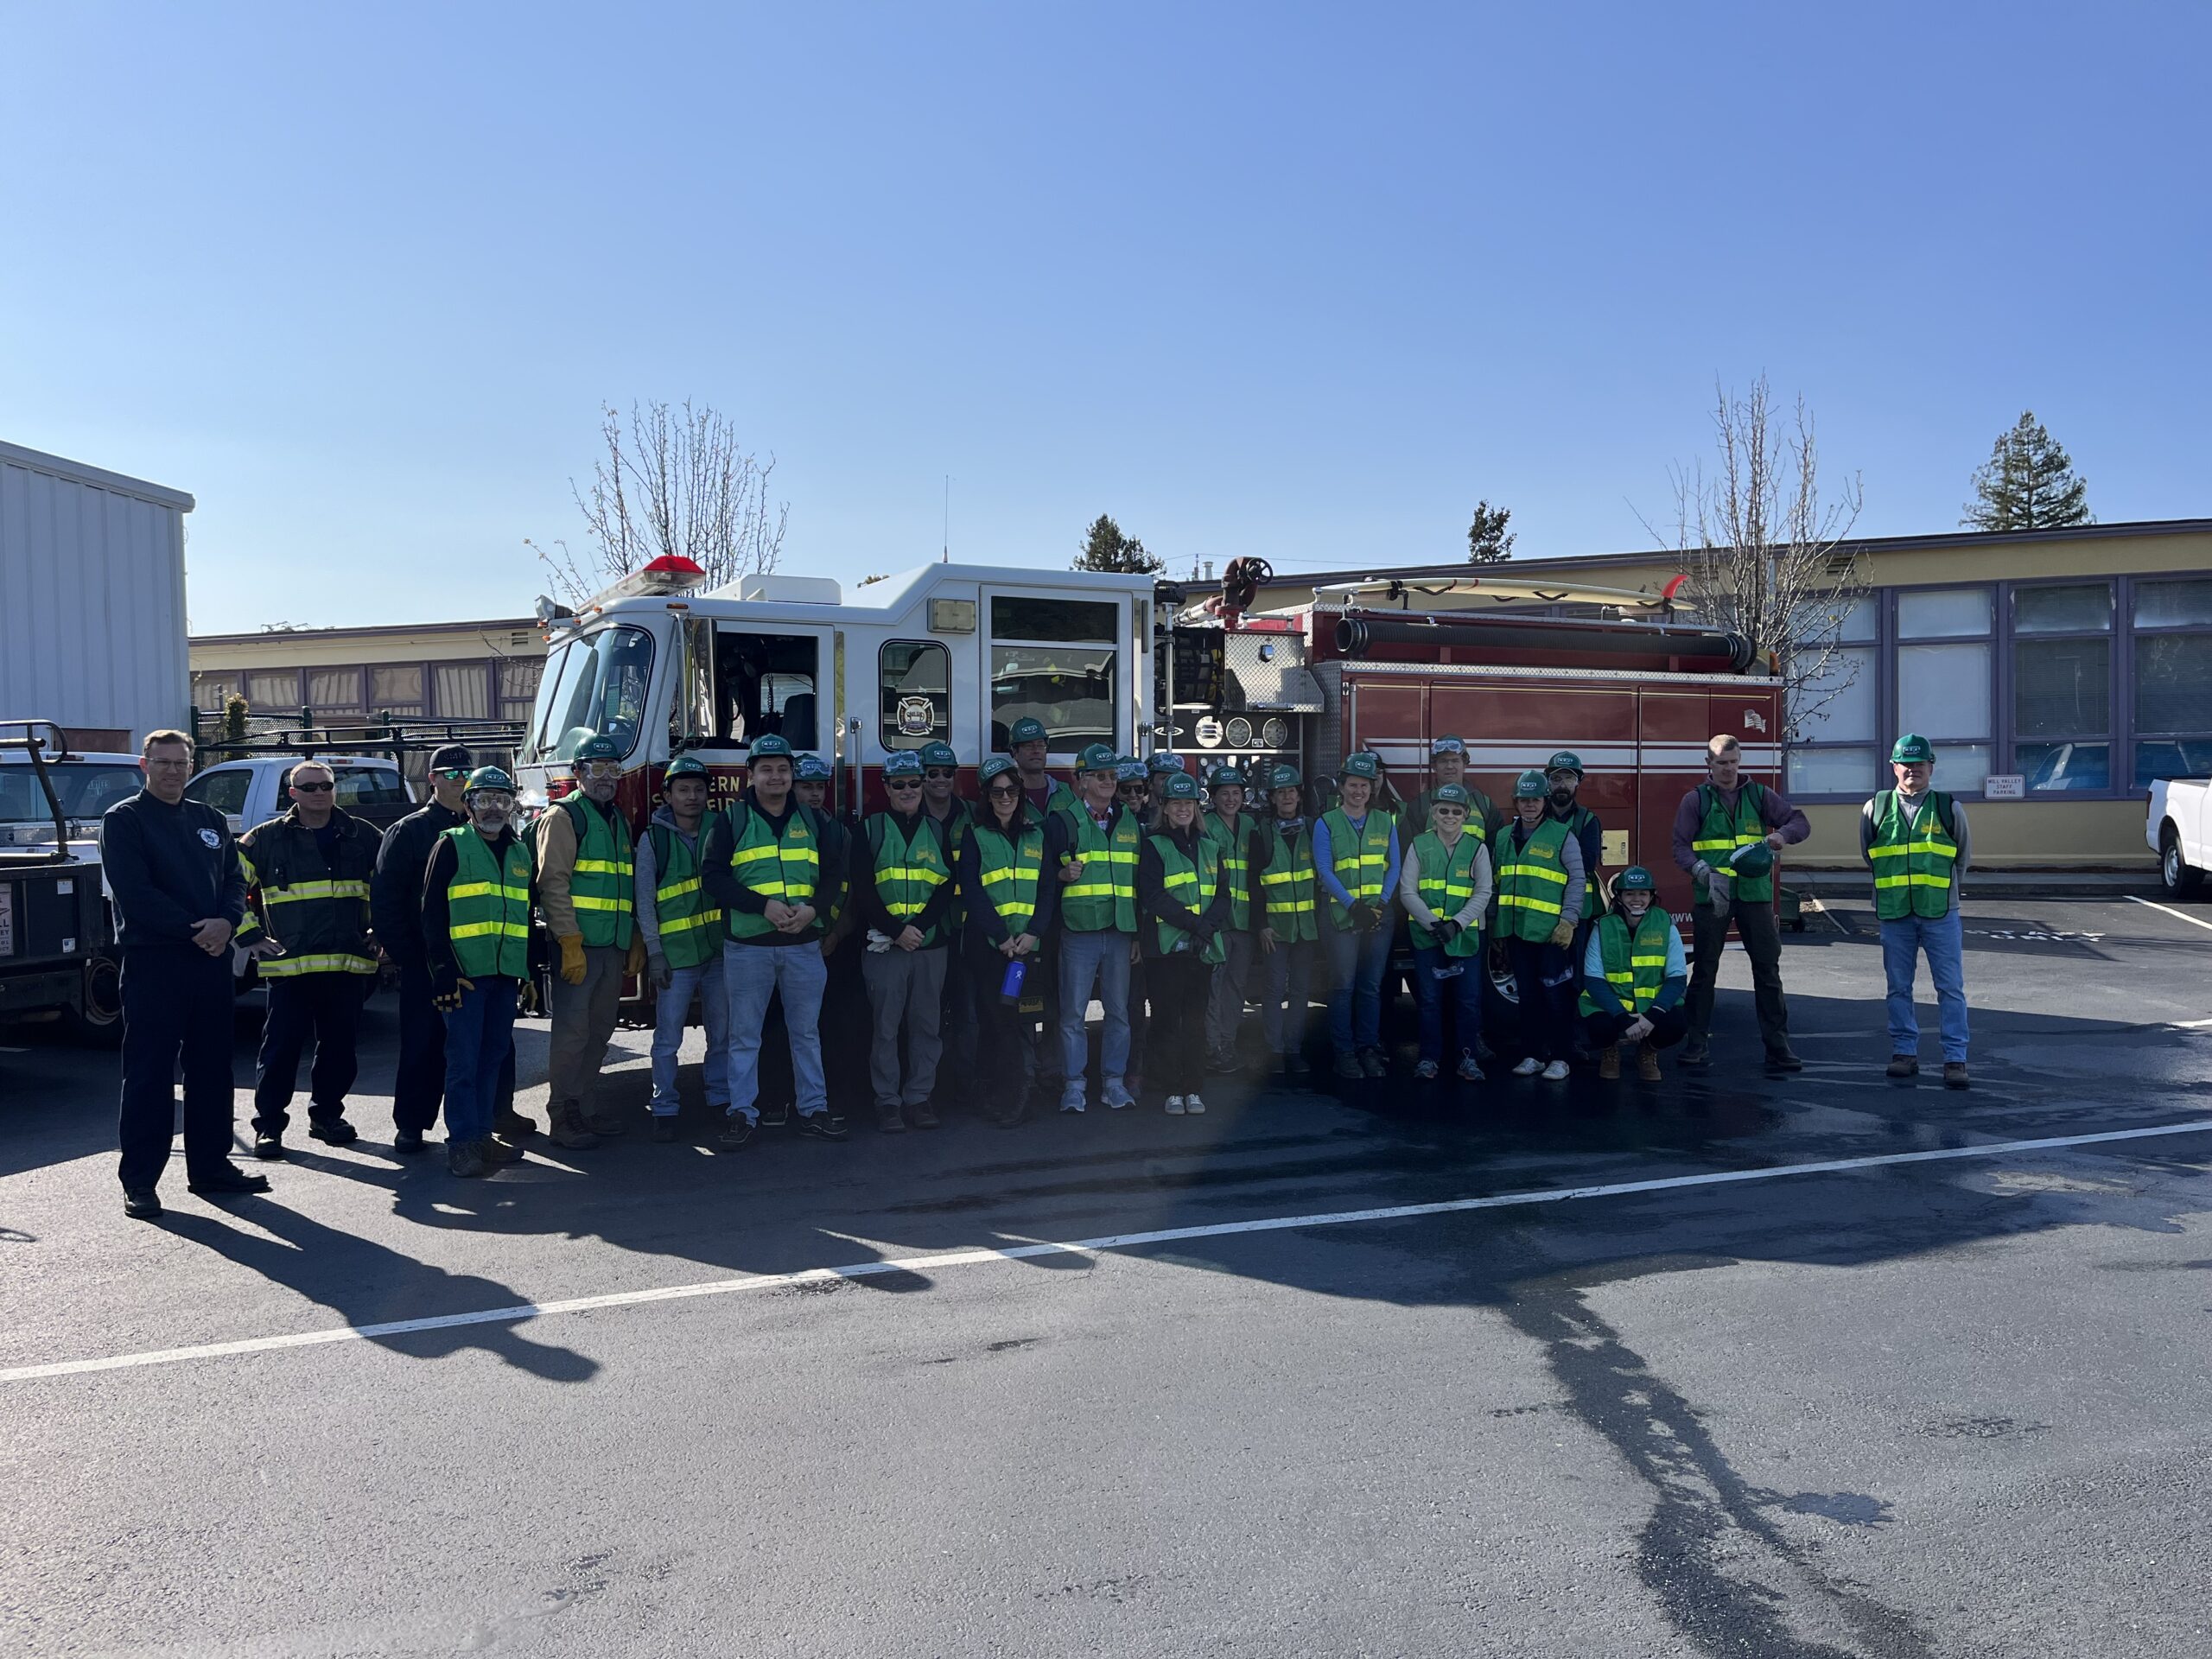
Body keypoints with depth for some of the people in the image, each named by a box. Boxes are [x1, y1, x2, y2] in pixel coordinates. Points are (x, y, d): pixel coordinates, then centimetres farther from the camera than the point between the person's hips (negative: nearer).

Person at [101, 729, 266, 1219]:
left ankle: (210, 1165, 21)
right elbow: (134, 891, -12)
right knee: (149, 1073, -3)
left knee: (212, 1068, 11)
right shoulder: (123, 819, -2)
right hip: (152, 961, -6)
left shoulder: (210, 820, 15)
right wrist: (194, 930, -16)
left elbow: (235, 880, 11)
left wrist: (225, 922, -10)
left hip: (211, 959, 6)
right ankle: (139, 1182, 2)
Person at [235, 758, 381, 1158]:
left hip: (348, 964, 3)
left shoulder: (362, 837, 8)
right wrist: (250, 935, 0)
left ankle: (326, 1115, 25)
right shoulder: (268, 839, 2)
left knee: (340, 1049, 10)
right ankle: (268, 1125, 10)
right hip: (289, 966, -2)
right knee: (280, 1049, 0)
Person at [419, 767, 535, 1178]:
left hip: (506, 974, 6)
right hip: (465, 972, -6)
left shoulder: (521, 852, 16)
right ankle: (462, 1143, 0)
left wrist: (530, 970, 16)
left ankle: (482, 1134, 18)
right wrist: (443, 970, -14)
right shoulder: (452, 846, -1)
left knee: (495, 1055, 10)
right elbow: (432, 913, -6)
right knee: (464, 1059, -5)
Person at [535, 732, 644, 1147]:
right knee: (572, 1032, -5)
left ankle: (588, 1105, 21)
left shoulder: (620, 821, 18)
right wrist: (570, 944, -18)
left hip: (614, 948, 7)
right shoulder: (564, 817, -5)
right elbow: (553, 884, -13)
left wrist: (636, 940, 15)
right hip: (577, 945, -7)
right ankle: (564, 1116, 1)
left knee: (600, 1031, 12)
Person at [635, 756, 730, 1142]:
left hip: (720, 949, 3)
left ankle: (720, 1097, 24)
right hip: (675, 953, -3)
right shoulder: (653, 839, -1)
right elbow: (644, 900, -2)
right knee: (668, 1037, 0)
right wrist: (654, 951, -8)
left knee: (722, 1031, 11)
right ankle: (665, 1109, 9)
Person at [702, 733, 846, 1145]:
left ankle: (814, 1109, 18)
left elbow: (832, 874, 8)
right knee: (744, 1035, 4)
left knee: (806, 1031, 10)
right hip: (747, 945, -2)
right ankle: (742, 1114, 12)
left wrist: (812, 909, -11)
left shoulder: (813, 820, 10)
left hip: (804, 944, 2)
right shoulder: (730, 820, 1)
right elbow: (713, 875, -7)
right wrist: (764, 905, -17)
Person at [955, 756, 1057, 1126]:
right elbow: (971, 889, -7)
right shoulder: (975, 835, 3)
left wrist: (1033, 933, -8)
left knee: (1004, 1016, 3)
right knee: (999, 1016, -7)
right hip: (985, 942, -2)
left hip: (1026, 943, 2)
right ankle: (1015, 1092, -1)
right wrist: (1001, 935, -15)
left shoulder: (1037, 835, 13)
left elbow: (1049, 889, 7)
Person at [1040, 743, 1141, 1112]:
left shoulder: (1130, 823, 13)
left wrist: (1139, 933, 9)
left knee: (1119, 1011, 7)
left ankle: (1114, 1081, 17)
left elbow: (1141, 881, 13)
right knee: (1074, 1012, -1)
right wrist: (1062, 874, -19)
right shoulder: (1062, 821, 3)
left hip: (1120, 932, 3)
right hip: (1079, 931, -3)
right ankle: (1073, 1085, 9)